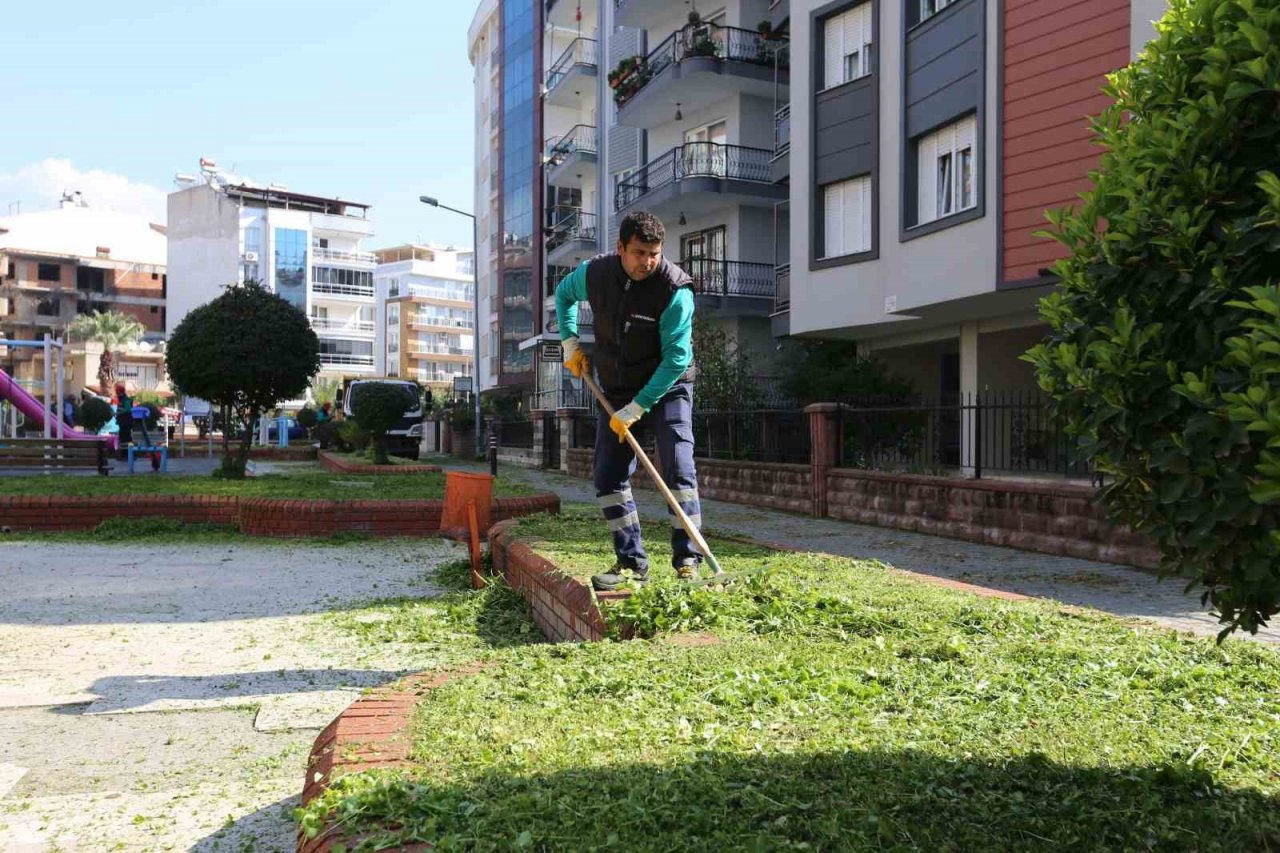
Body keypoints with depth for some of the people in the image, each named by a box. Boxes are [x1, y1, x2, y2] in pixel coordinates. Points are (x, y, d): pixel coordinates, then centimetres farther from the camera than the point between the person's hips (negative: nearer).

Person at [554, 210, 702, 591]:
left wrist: (636, 408, -25)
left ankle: (687, 560, -7)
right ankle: (632, 562, 10)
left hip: (667, 389, -5)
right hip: (617, 393, 5)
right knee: (608, 477, 2)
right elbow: (564, 293, 16)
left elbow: (676, 358, -24)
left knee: (678, 469, -15)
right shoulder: (594, 273, -8)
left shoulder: (676, 290, -23)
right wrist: (570, 342, 4)